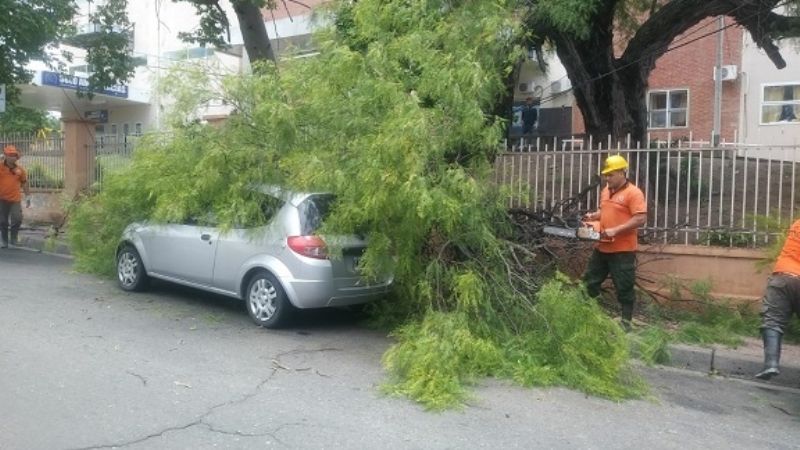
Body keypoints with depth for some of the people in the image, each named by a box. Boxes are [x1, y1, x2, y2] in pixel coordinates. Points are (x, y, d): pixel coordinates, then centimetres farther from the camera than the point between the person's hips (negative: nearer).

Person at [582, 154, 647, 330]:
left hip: (623, 250, -8)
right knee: (589, 281, 13)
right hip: (602, 247, 8)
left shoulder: (634, 193, -13)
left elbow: (641, 219, -20)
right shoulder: (605, 191, 12)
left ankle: (626, 321, 15)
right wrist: (593, 216, 4)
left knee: (624, 287, 3)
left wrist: (616, 230, -24)